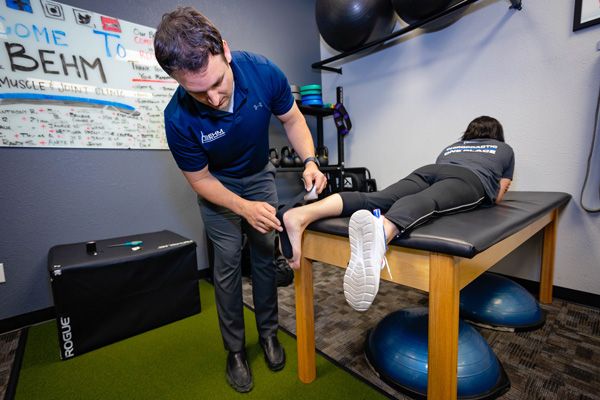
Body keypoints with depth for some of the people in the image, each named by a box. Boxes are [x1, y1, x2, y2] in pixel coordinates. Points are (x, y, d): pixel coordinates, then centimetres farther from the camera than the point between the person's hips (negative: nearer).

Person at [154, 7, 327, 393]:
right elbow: (200, 180, -16)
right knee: (228, 264, 0)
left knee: (265, 256, 7)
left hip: (260, 175, 2)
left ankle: (268, 332, 29)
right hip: (218, 186, -2)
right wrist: (245, 208, -29)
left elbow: (292, 119, -9)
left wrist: (310, 161, -25)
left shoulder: (264, 72, -26)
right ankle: (235, 349, 23)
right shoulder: (180, 118, -30)